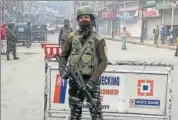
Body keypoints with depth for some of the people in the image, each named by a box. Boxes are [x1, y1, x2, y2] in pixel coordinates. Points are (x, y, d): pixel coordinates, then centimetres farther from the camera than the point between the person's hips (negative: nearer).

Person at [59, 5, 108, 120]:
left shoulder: (98, 39, -4)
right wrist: (62, 71, -7)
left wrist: (93, 80, -19)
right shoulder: (72, 37, 5)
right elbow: (63, 56, 12)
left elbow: (103, 62, -9)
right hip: (74, 80, 3)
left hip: (91, 81, -3)